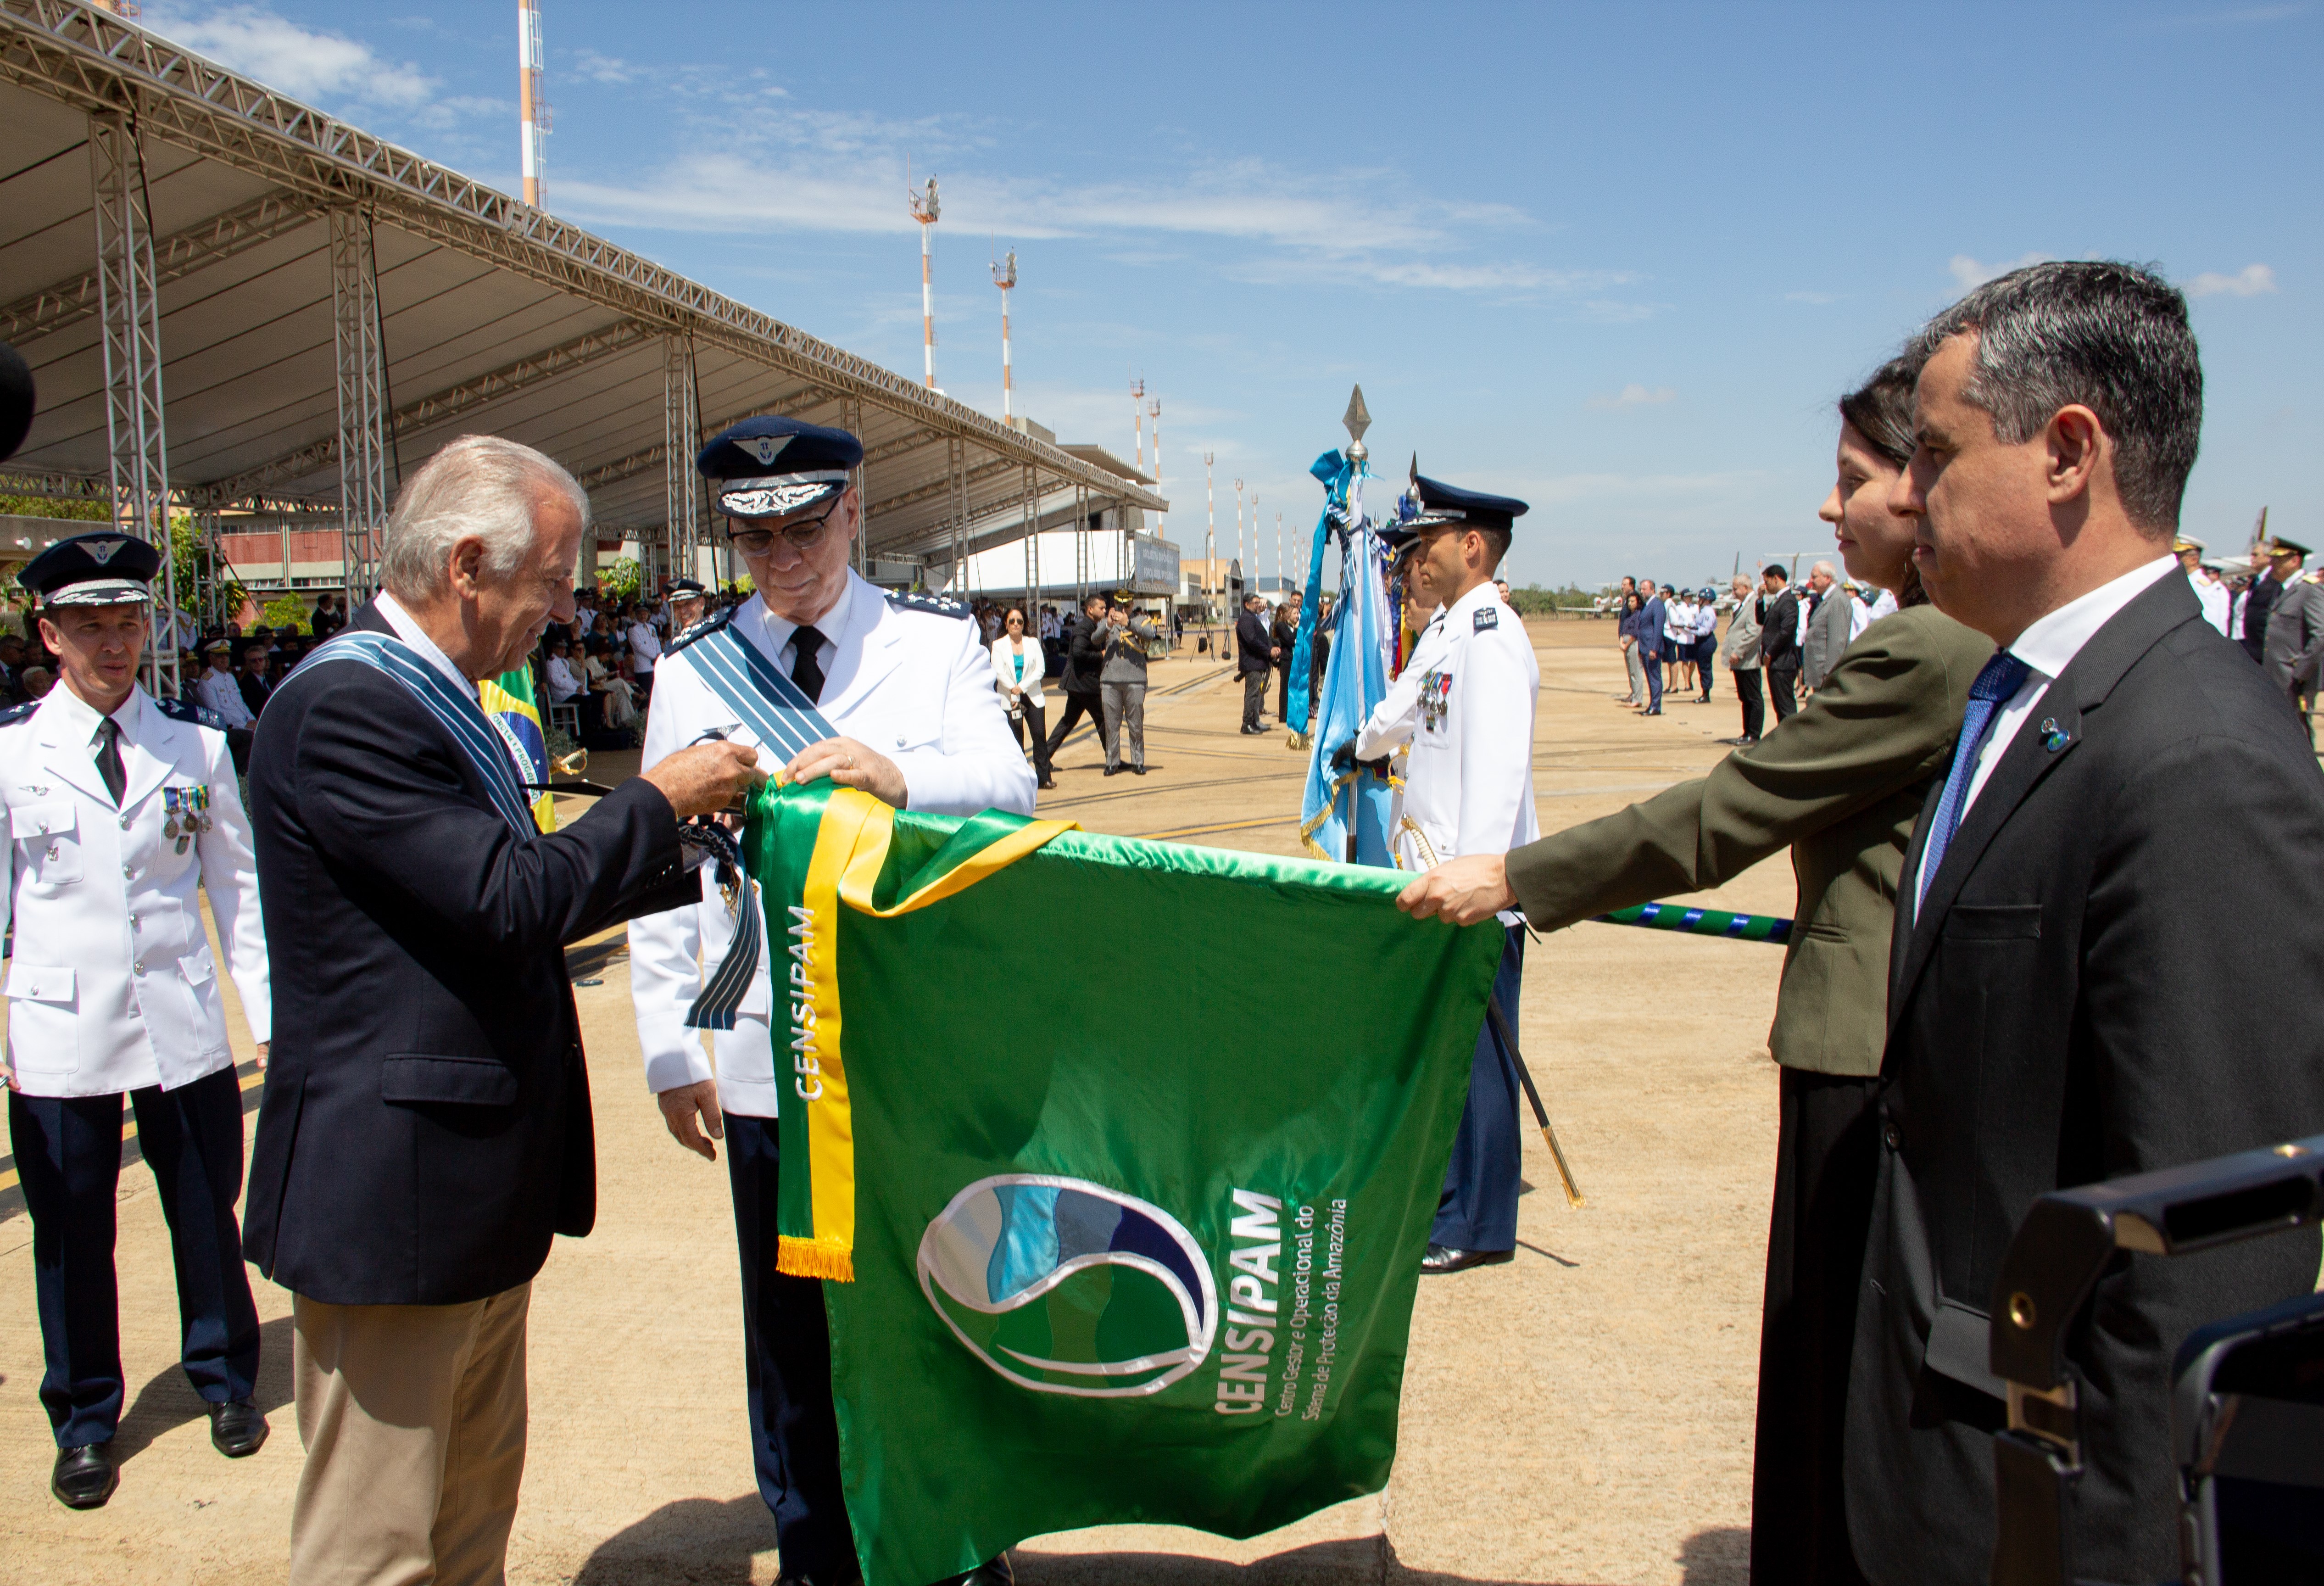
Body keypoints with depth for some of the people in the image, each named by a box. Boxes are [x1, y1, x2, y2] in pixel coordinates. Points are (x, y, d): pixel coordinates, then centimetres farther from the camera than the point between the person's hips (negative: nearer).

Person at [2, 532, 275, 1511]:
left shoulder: (197, 744, 3)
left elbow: (236, 881, 6)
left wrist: (269, 1007, 4)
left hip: (183, 1026, 1)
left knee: (206, 1210, 11)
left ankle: (224, 1381, 33)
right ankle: (85, 1421, 27)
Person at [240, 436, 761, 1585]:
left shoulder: (438, 700, 13)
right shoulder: (342, 706, -20)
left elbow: (518, 896, 18)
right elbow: (508, 899, -25)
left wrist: (694, 856, 14)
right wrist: (655, 799, -12)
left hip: (479, 1187, 10)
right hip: (389, 1189, -10)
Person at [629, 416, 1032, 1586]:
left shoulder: (939, 641, 3)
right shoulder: (691, 673, 5)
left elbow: (1009, 786, -9)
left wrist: (900, 774, -30)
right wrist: (670, 1054, 2)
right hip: (769, 1059, 1)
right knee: (791, 1325, 10)